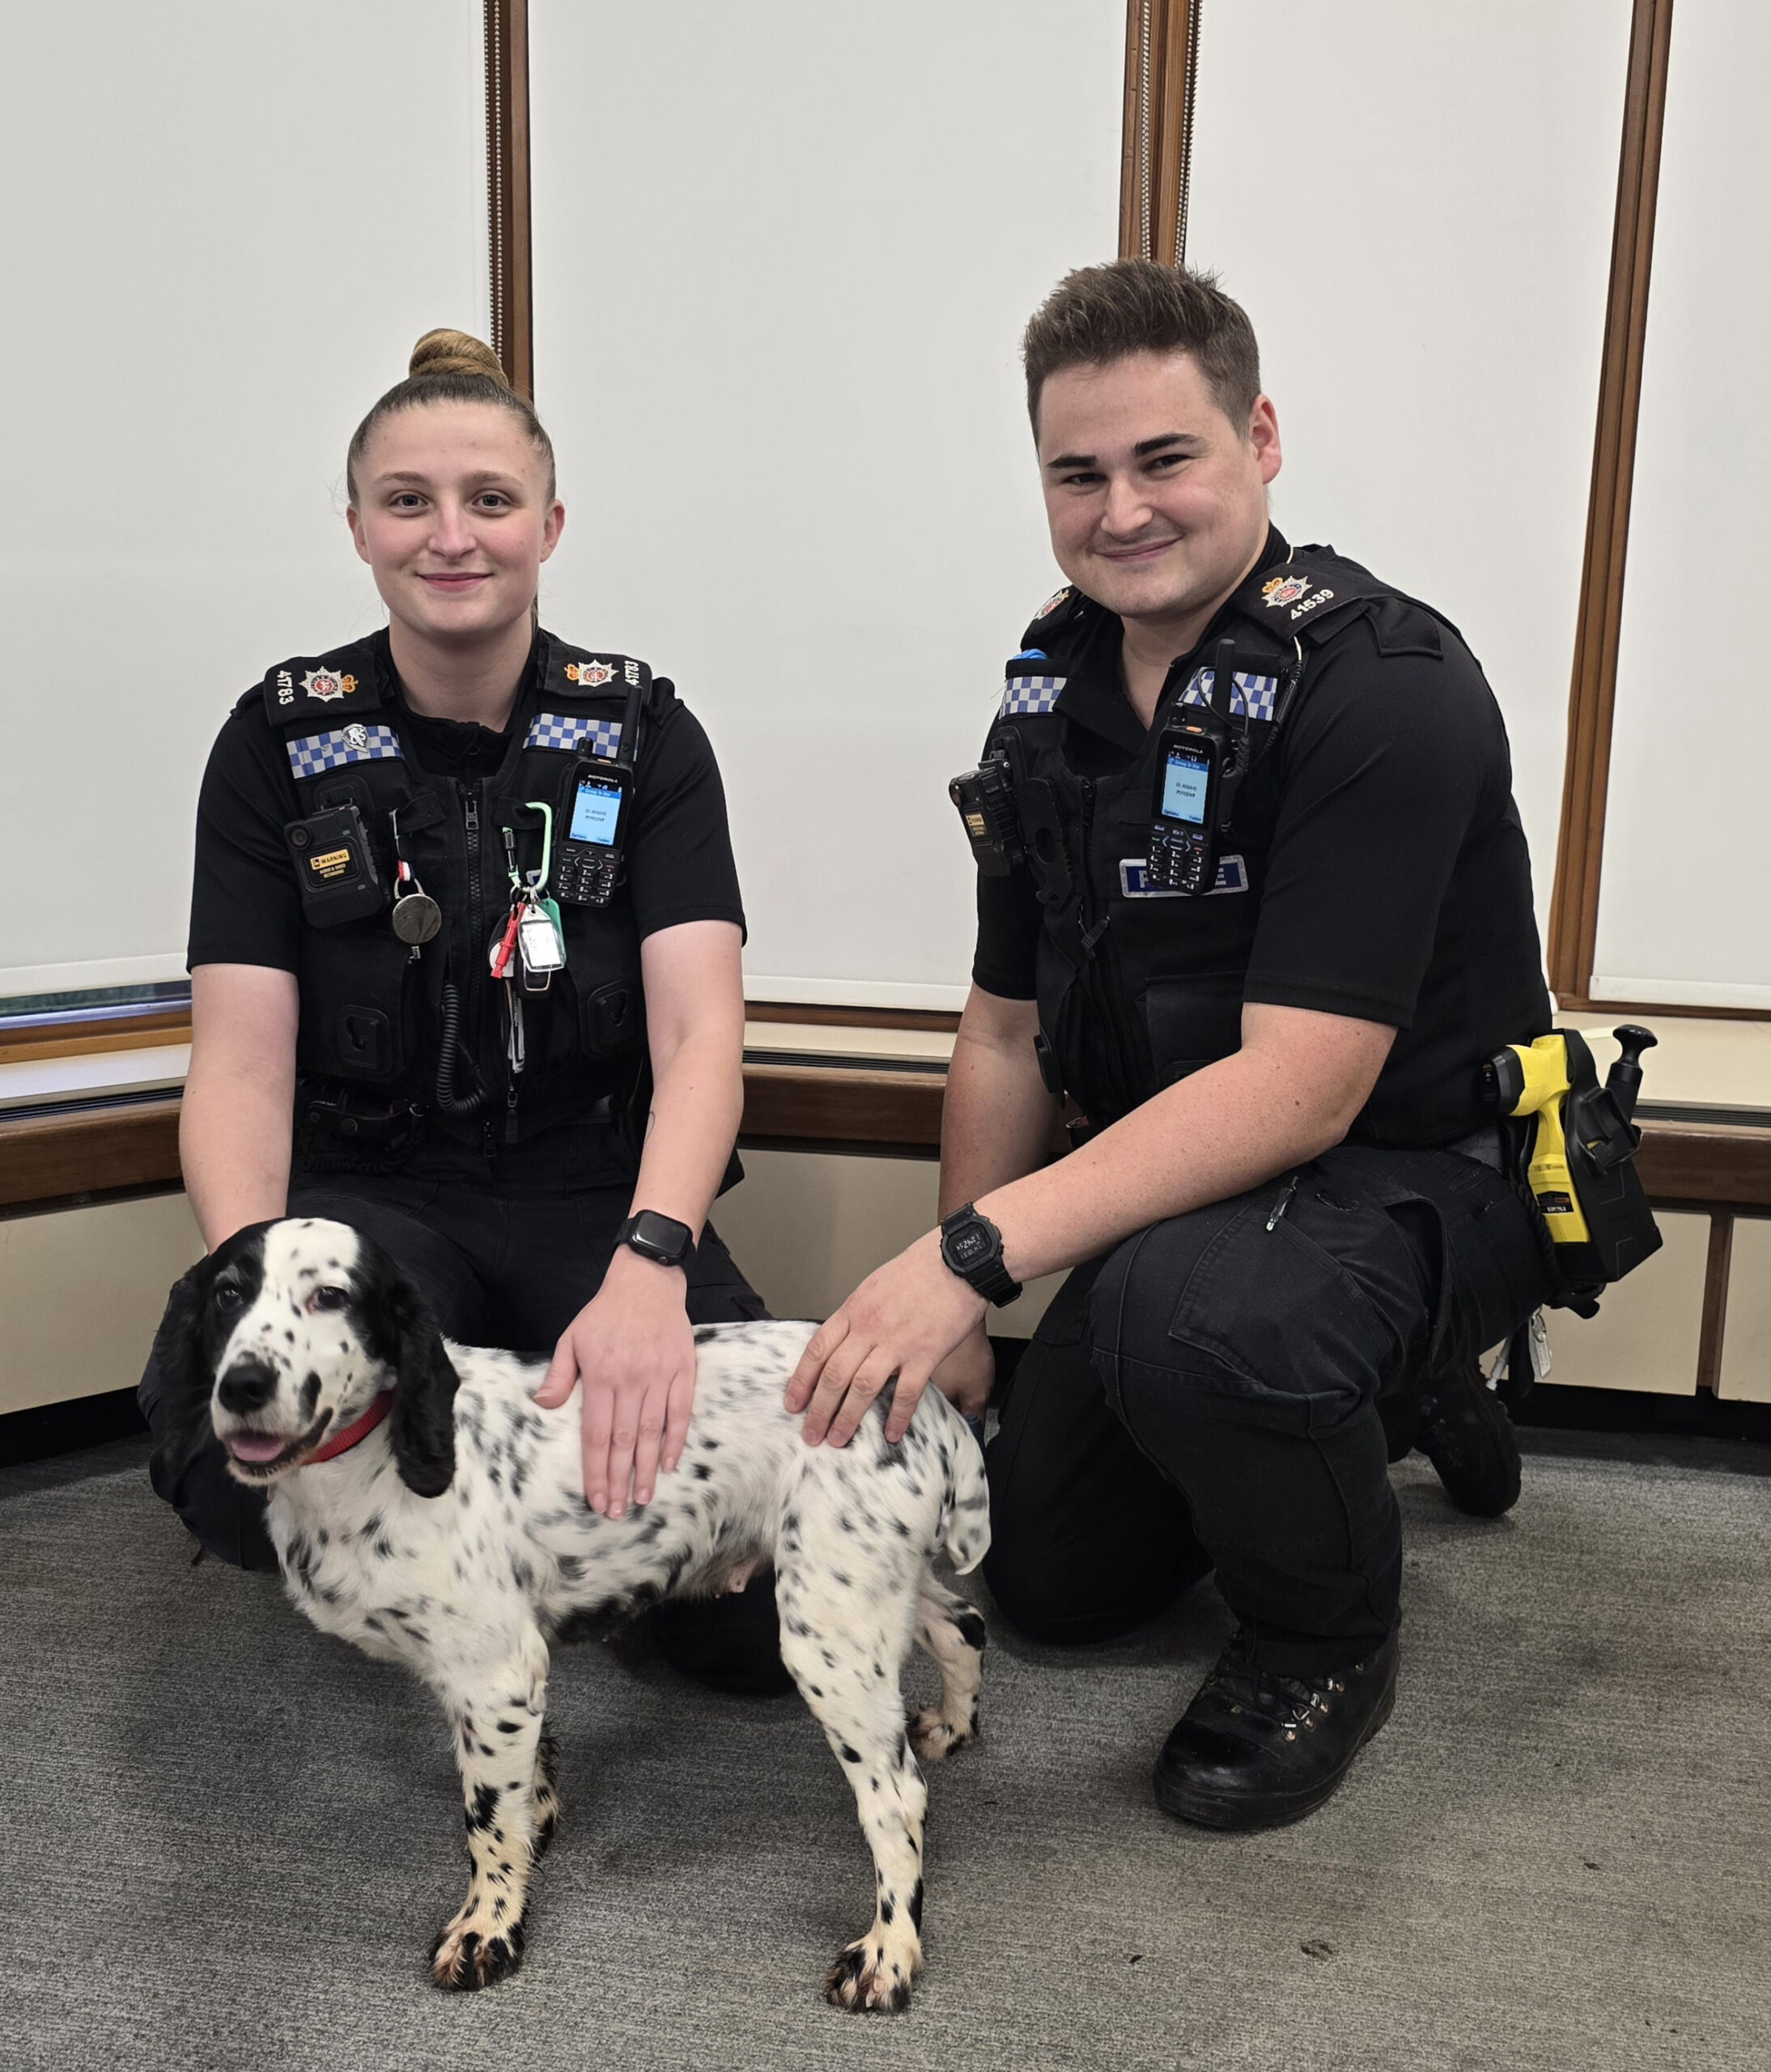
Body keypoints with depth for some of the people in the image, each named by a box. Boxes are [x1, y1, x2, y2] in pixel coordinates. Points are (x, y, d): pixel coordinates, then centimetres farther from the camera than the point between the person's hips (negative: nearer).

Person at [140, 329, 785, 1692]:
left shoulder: (642, 736, -2)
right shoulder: (283, 743, -1)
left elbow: (702, 1030, -14)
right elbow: (242, 1063, -7)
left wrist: (650, 1265, -33)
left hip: (598, 1196, 0)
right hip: (371, 1194, 1)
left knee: (773, 1618, -20)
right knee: (232, 1459, -33)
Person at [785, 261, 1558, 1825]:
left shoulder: (1384, 687, -23)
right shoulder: (1056, 687, 0)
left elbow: (1300, 1089, -31)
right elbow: (1011, 1029, 5)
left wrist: (976, 1250, -36)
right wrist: (953, 1320, 1)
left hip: (1422, 1178, -7)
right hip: (1184, 1181, 7)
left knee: (1189, 1305, -40)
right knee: (1050, 1580, 14)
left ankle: (1331, 1631, -6)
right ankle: (1390, 1388, 32)